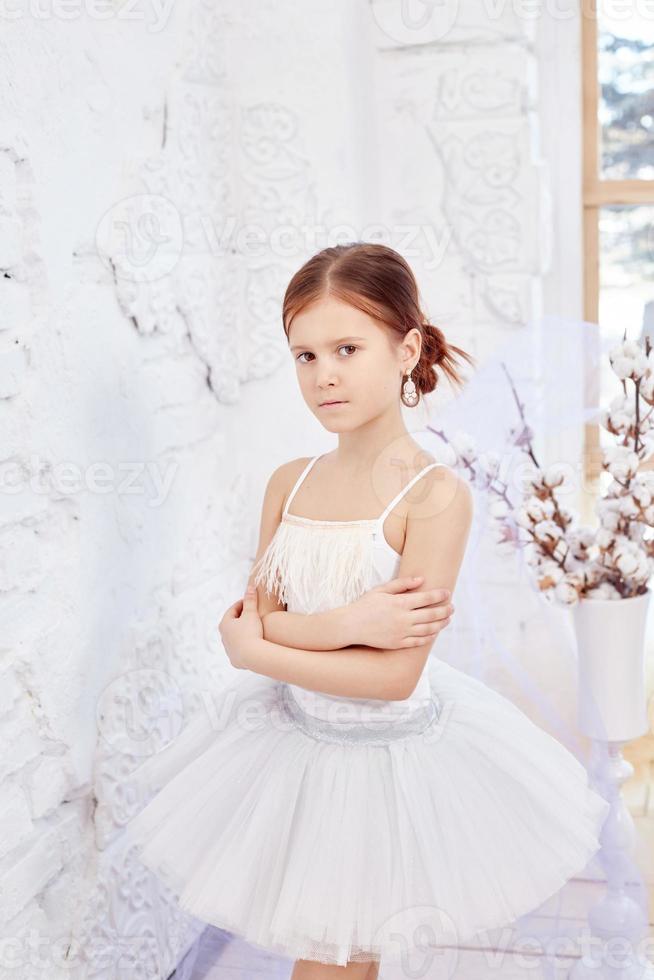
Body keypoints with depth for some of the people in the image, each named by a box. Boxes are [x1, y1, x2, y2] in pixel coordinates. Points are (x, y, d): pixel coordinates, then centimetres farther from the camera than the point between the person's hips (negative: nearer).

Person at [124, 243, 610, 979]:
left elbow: (395, 675, -24)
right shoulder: (289, 483, -5)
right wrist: (345, 623, -25)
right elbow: (255, 619, -7)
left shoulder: (435, 494, -21)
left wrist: (255, 652, -17)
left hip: (393, 755, -4)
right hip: (298, 748, 5)